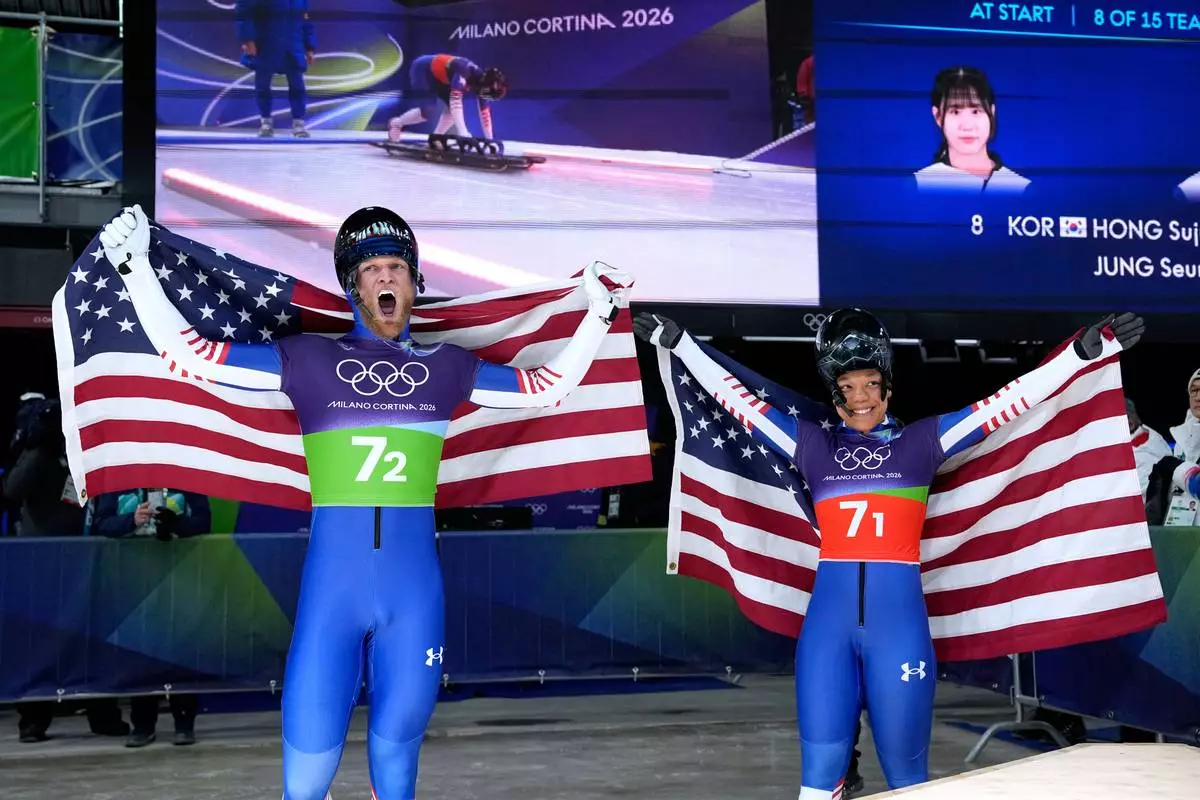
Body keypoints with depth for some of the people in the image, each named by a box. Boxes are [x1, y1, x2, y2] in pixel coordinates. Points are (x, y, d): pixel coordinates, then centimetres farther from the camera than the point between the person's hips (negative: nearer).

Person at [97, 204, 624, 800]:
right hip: (330, 591, -1)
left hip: (414, 592, 2)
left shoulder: (446, 367, 11)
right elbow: (187, 352, 4)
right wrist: (135, 268, -1)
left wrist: (598, 312, 17)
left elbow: (550, 386, 20)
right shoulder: (309, 359, 5)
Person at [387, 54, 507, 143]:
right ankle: (396, 123, 3)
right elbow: (455, 101, -45)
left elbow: (485, 112, -6)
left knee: (451, 109, -4)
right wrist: (463, 131, -49)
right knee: (430, 110, -18)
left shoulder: (482, 80, -12)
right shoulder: (464, 73, -37)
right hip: (422, 69, -8)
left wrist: (489, 140, -7)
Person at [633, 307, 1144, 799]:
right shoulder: (813, 446, 11)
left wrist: (1085, 349, 0)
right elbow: (735, 399, 16)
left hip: (899, 618, -1)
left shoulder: (921, 442, 8)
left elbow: (1012, 399, 5)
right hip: (828, 620, 1)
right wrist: (676, 341, 19)